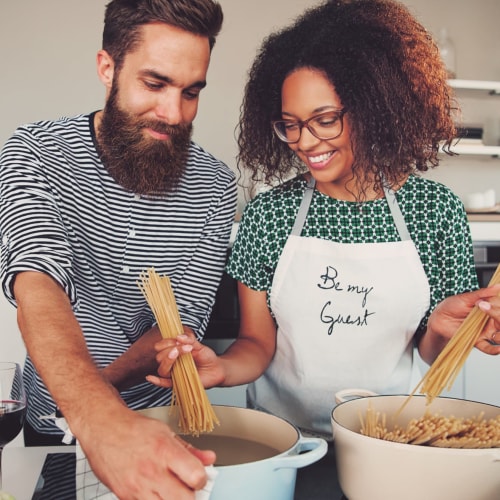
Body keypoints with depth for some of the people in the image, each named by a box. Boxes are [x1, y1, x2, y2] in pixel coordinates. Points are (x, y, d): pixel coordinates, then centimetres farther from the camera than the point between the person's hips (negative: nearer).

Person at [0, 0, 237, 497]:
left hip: (161, 421, 1)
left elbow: (184, 321, -15)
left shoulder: (214, 186, -12)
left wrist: (89, 394, -31)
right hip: (55, 424, 0)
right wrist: (99, 415, -52)